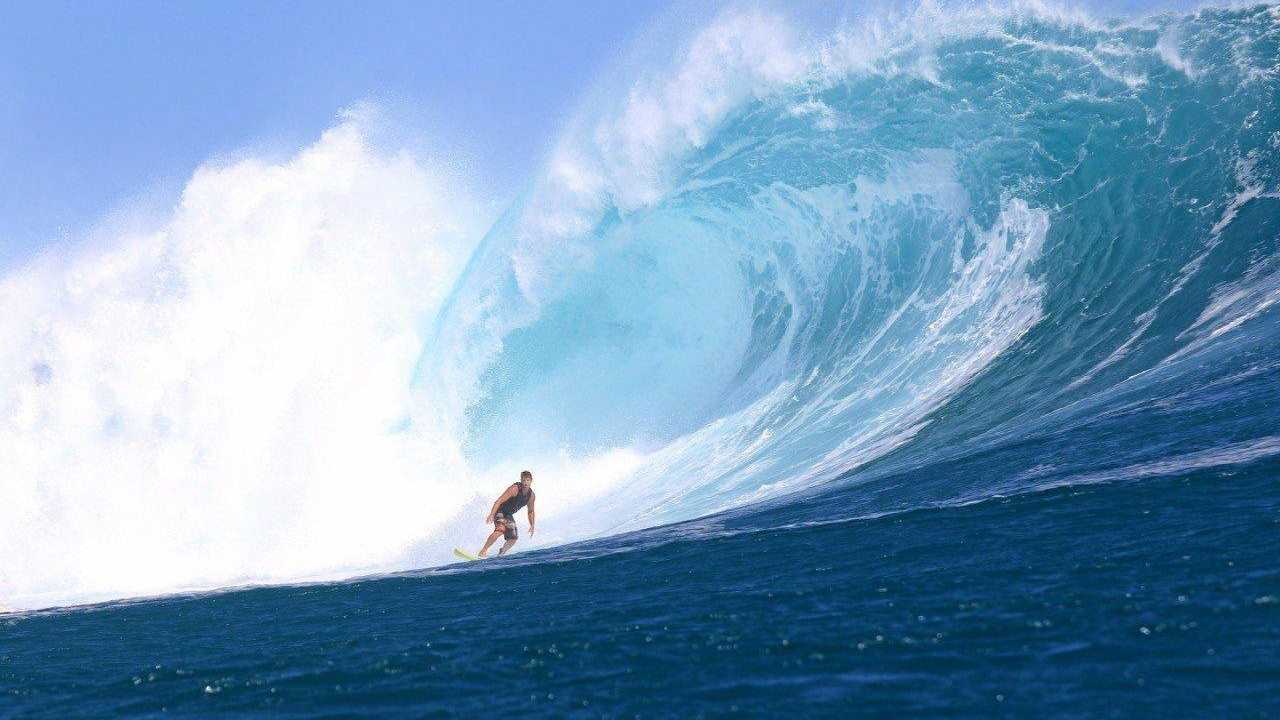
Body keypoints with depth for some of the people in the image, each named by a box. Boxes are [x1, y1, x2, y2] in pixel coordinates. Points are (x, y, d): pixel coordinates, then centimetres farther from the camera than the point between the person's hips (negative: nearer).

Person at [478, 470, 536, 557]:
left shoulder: (531, 495, -3)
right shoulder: (515, 489, -24)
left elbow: (530, 511, 14)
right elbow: (498, 501, -27)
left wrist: (532, 526, 11)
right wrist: (491, 515, -35)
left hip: (509, 515, 7)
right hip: (500, 511, -7)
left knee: (513, 538, 0)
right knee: (500, 529, -32)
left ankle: (501, 553, 21)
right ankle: (482, 551, -31)